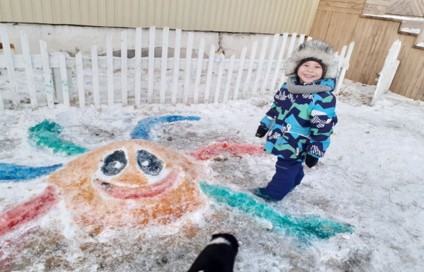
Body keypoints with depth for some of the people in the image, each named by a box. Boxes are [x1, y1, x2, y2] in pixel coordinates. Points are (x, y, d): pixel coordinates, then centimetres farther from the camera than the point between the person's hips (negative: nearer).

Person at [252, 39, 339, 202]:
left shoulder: (324, 97, -24)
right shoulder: (288, 86, -1)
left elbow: (323, 128, -21)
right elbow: (276, 107, 12)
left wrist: (315, 152, -17)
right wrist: (265, 124, 18)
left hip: (296, 145, -7)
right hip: (281, 138, 7)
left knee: (286, 168, 10)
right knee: (293, 166, 28)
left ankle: (273, 193, 29)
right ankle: (291, 183, 51)